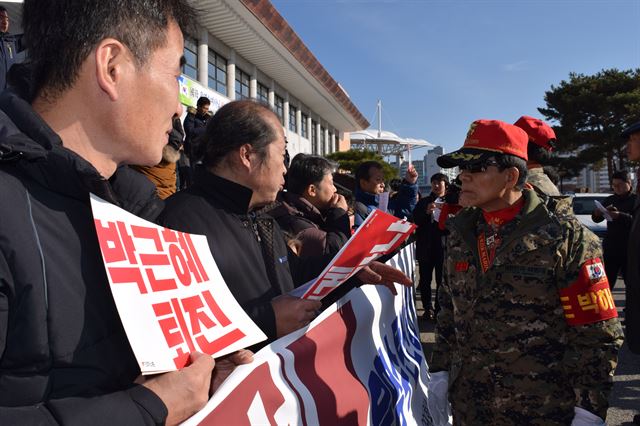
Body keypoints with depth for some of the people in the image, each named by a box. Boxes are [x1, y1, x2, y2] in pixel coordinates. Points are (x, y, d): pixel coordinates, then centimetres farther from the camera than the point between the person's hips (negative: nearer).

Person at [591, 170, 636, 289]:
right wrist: (596, 214, -10)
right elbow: (597, 220, 12)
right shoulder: (609, 200, 11)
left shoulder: (635, 200, -2)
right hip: (611, 248, 4)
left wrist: (620, 216, -32)